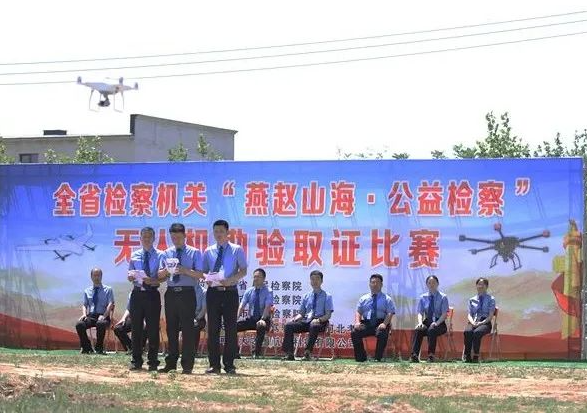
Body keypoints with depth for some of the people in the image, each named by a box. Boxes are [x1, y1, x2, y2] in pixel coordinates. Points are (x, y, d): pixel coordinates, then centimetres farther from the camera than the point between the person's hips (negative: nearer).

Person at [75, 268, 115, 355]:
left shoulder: (108, 290, 9)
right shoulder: (87, 291, 19)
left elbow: (110, 304, -2)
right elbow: (84, 304, 14)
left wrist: (104, 316, -19)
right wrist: (84, 314, -9)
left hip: (103, 317, -3)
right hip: (90, 316, 3)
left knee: (101, 324, -40)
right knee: (79, 324, -29)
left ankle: (99, 348, -22)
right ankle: (86, 347, -13)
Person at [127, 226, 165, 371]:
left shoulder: (160, 255, 3)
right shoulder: (134, 255, 13)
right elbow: (130, 276, 13)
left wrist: (154, 281, -20)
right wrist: (131, 277, -10)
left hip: (152, 294, -3)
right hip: (137, 294, 3)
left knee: (153, 329, -1)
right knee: (136, 328, 4)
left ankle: (153, 362, 4)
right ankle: (136, 361, 10)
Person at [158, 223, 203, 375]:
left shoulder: (194, 253, 2)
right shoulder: (167, 253, 13)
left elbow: (199, 274, -6)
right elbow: (160, 274, 10)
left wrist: (185, 270, -21)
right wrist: (166, 270, -12)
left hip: (187, 294, -4)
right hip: (171, 293, 4)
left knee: (187, 329, -4)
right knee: (171, 329, 8)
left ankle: (187, 365, -1)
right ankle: (171, 362, 16)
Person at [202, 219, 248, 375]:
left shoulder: (237, 250, 5)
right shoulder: (208, 251, 13)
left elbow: (243, 271, 0)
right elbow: (203, 272, 13)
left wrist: (231, 280, -16)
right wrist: (207, 279, -10)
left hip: (230, 292, -2)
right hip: (213, 292, 2)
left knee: (231, 329, -1)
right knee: (213, 329, 1)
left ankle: (229, 364, 4)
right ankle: (214, 364, 5)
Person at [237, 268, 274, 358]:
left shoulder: (268, 292, -4)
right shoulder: (249, 292, 9)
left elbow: (267, 307, -18)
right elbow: (241, 306, 0)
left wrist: (262, 319, -36)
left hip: (263, 320, -4)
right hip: (251, 319, 4)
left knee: (261, 327, -40)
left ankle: (256, 353, -32)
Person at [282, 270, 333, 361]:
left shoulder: (327, 296, 5)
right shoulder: (306, 296, 17)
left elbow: (328, 315, -2)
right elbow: (302, 313, 18)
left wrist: (319, 320, -21)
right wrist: (296, 318, -5)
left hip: (320, 322, -4)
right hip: (306, 321, 4)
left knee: (314, 326, -40)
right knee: (289, 326, -20)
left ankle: (307, 353, -39)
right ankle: (289, 354, -24)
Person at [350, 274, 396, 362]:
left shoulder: (387, 299, 10)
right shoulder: (363, 299, 18)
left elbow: (390, 313, -2)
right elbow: (358, 312, 13)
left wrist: (384, 324, -21)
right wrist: (357, 322, -9)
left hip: (380, 324, -3)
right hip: (366, 323, 3)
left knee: (382, 334, -37)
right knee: (354, 333, -25)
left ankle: (378, 358, -22)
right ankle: (361, 357, -11)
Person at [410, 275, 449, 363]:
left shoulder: (443, 297, 1)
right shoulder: (423, 297, 11)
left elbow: (444, 314, -7)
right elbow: (420, 312, 4)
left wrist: (436, 323, -25)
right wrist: (420, 322, -18)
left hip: (439, 323, -3)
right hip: (427, 322, 3)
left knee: (432, 331, -37)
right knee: (417, 330, -30)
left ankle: (431, 356, -36)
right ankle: (414, 356, -40)